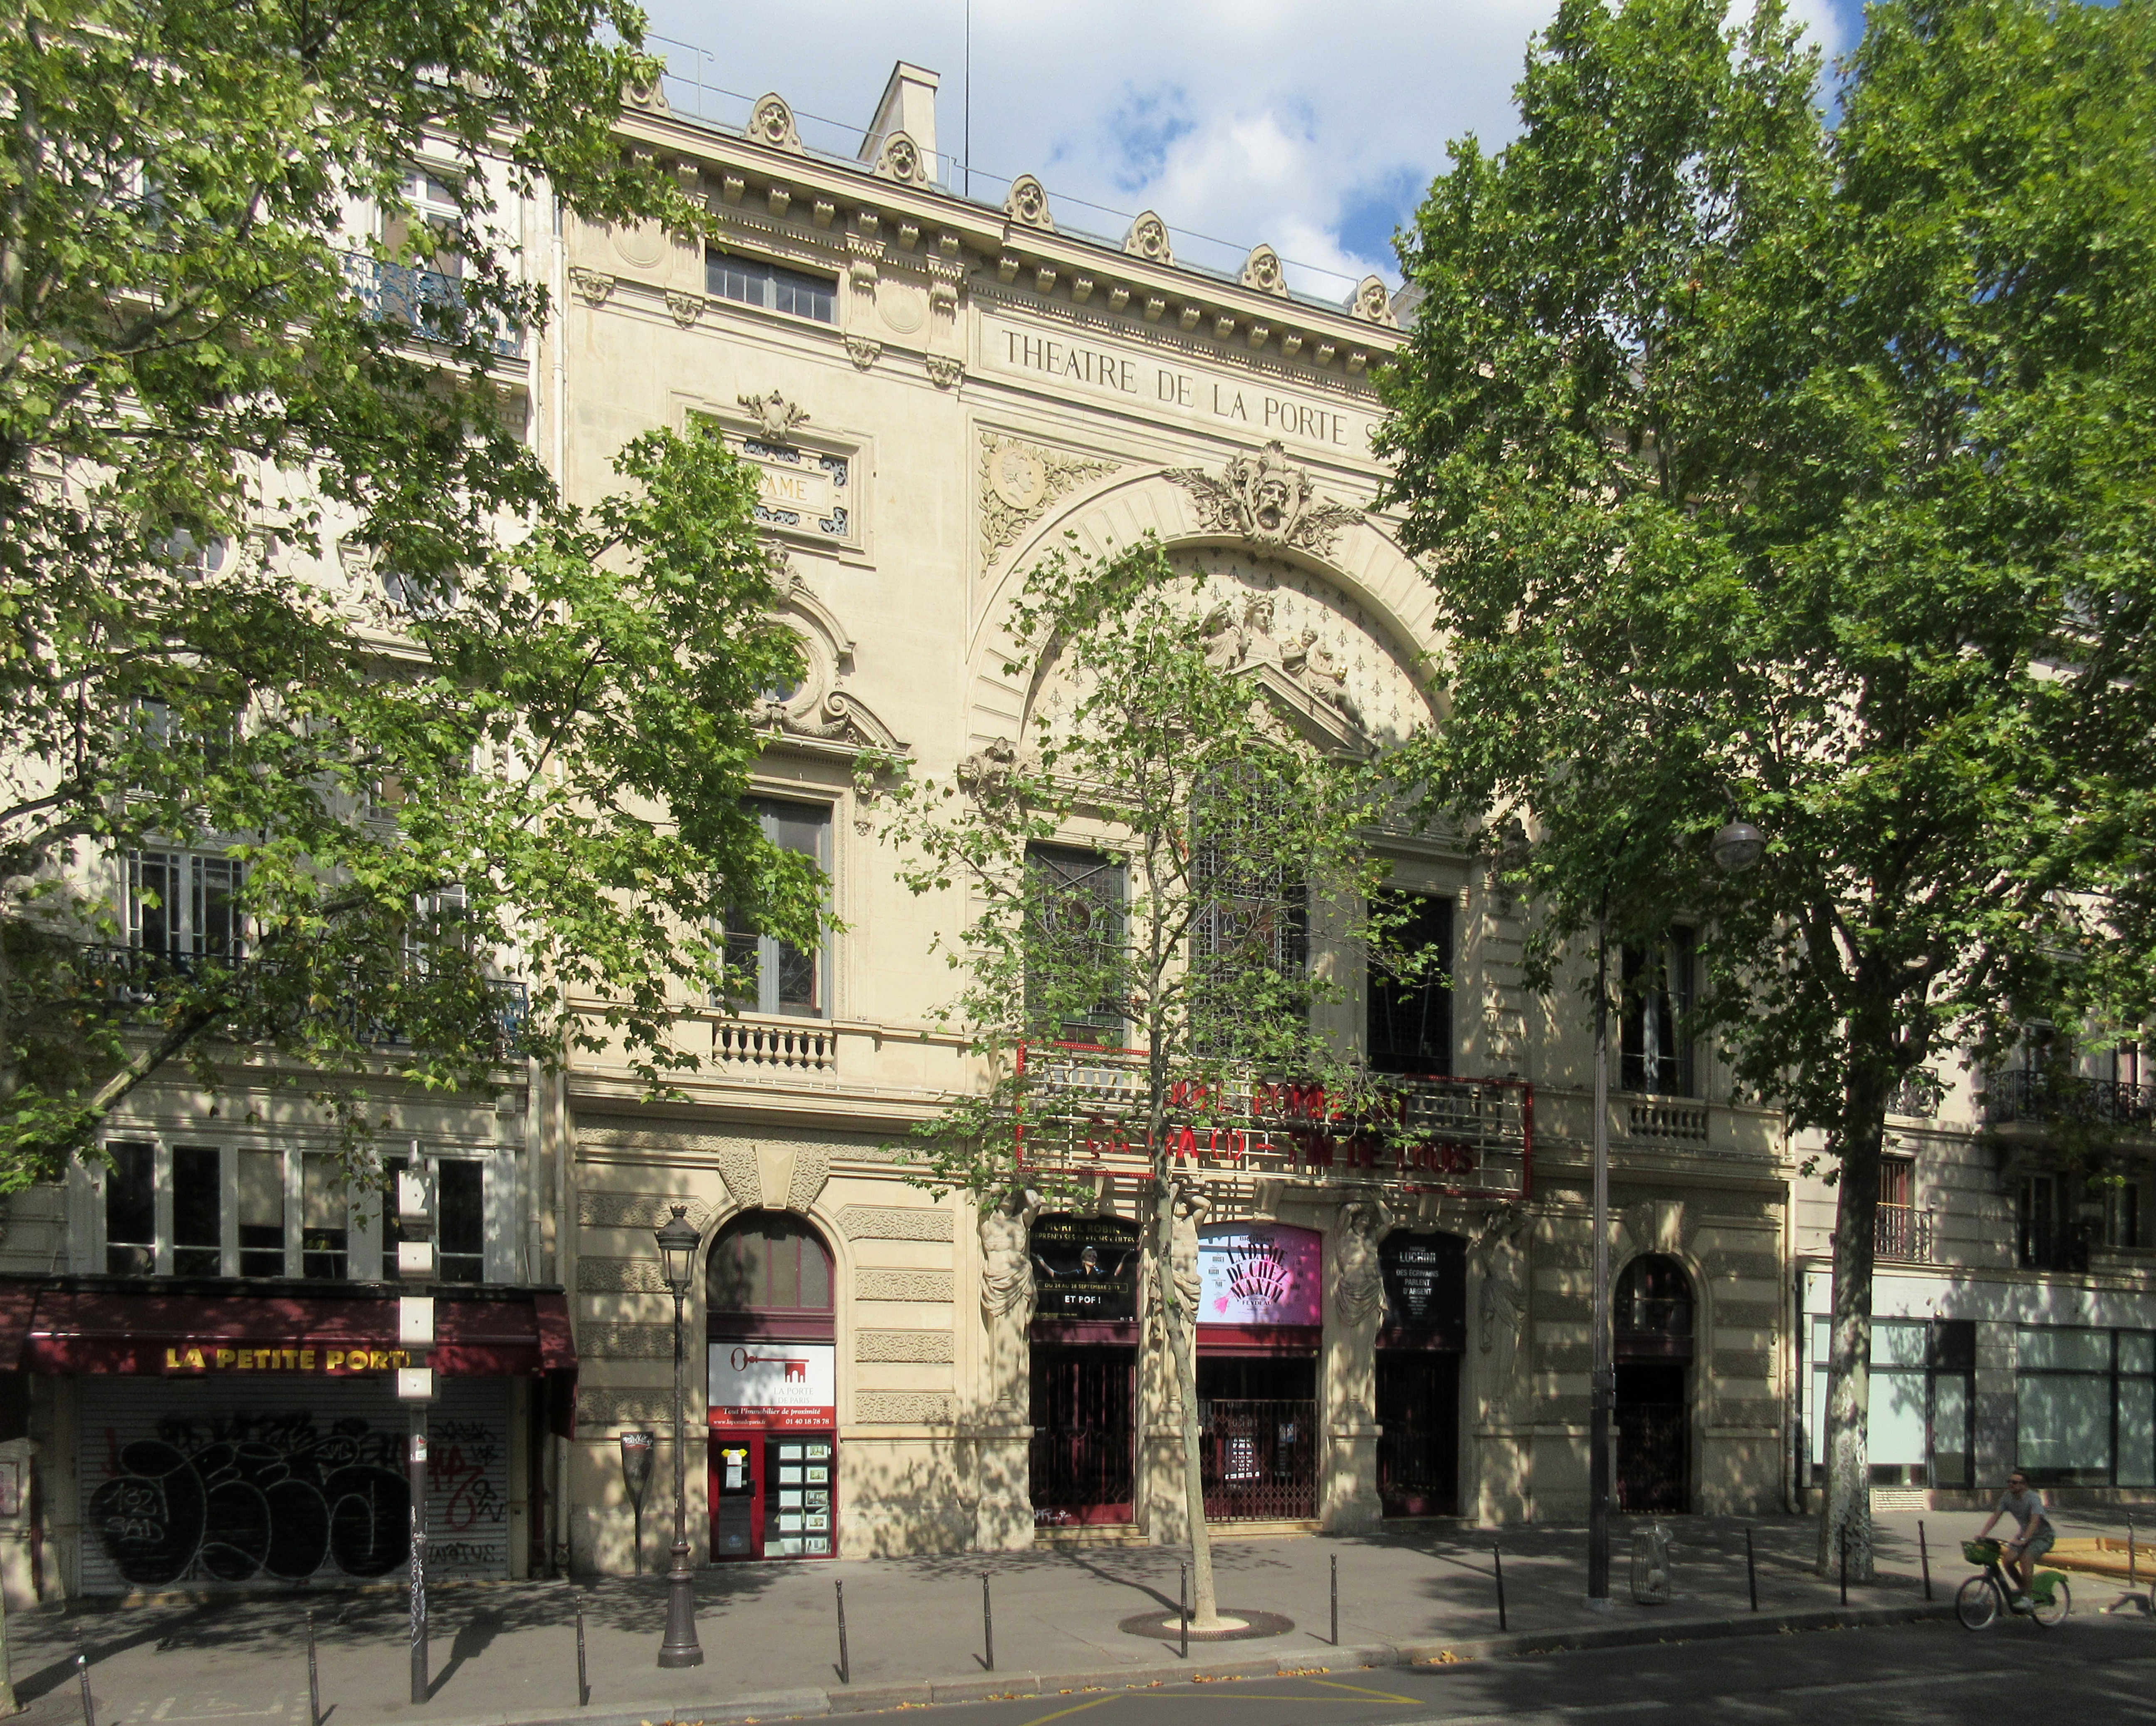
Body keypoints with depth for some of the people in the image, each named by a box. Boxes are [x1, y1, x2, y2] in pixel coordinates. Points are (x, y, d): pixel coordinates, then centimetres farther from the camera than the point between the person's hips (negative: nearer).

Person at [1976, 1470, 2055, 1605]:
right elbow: (1995, 1516, -9)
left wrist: (2023, 1540, -50)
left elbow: (2035, 1522, -37)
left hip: (2044, 1536, -6)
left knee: (2025, 1559, -29)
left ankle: (2027, 1597, -18)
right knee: (2008, 1560, -14)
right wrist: (1982, 1534, -22)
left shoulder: (2033, 1498, -25)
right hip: (2024, 1535, 6)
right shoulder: (2007, 1497, -6)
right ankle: (2022, 1588, 10)